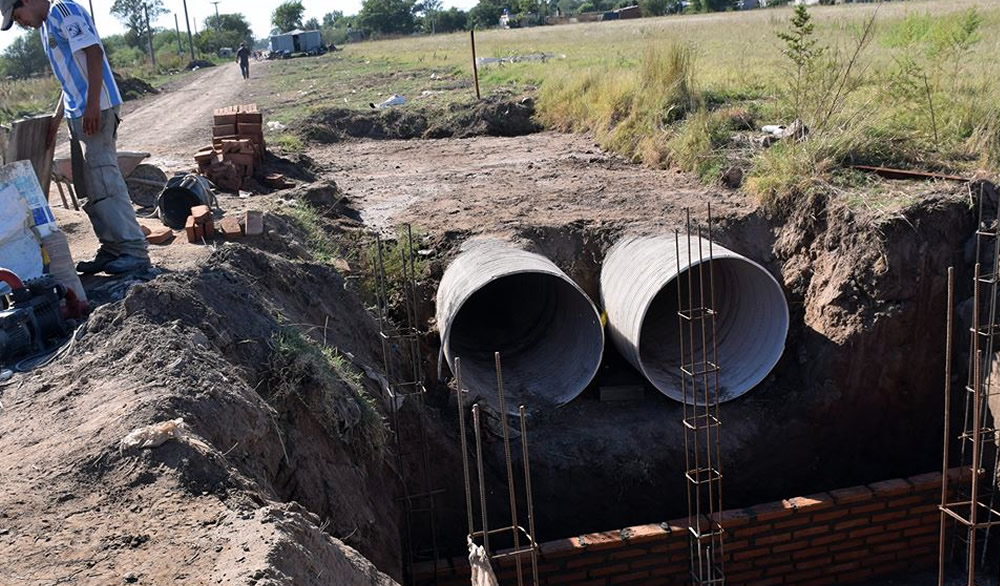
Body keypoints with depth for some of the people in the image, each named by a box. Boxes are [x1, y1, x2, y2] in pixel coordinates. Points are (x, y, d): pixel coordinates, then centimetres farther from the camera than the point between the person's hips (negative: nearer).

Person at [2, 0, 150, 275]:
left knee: (105, 180, -12)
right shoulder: (46, 26, 23)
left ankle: (134, 251, -10)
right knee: (90, 185, 8)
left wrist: (92, 105, -23)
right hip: (77, 114, 10)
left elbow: (94, 52, -17)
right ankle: (112, 249, 12)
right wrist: (57, 118, 21)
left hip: (96, 110, -10)